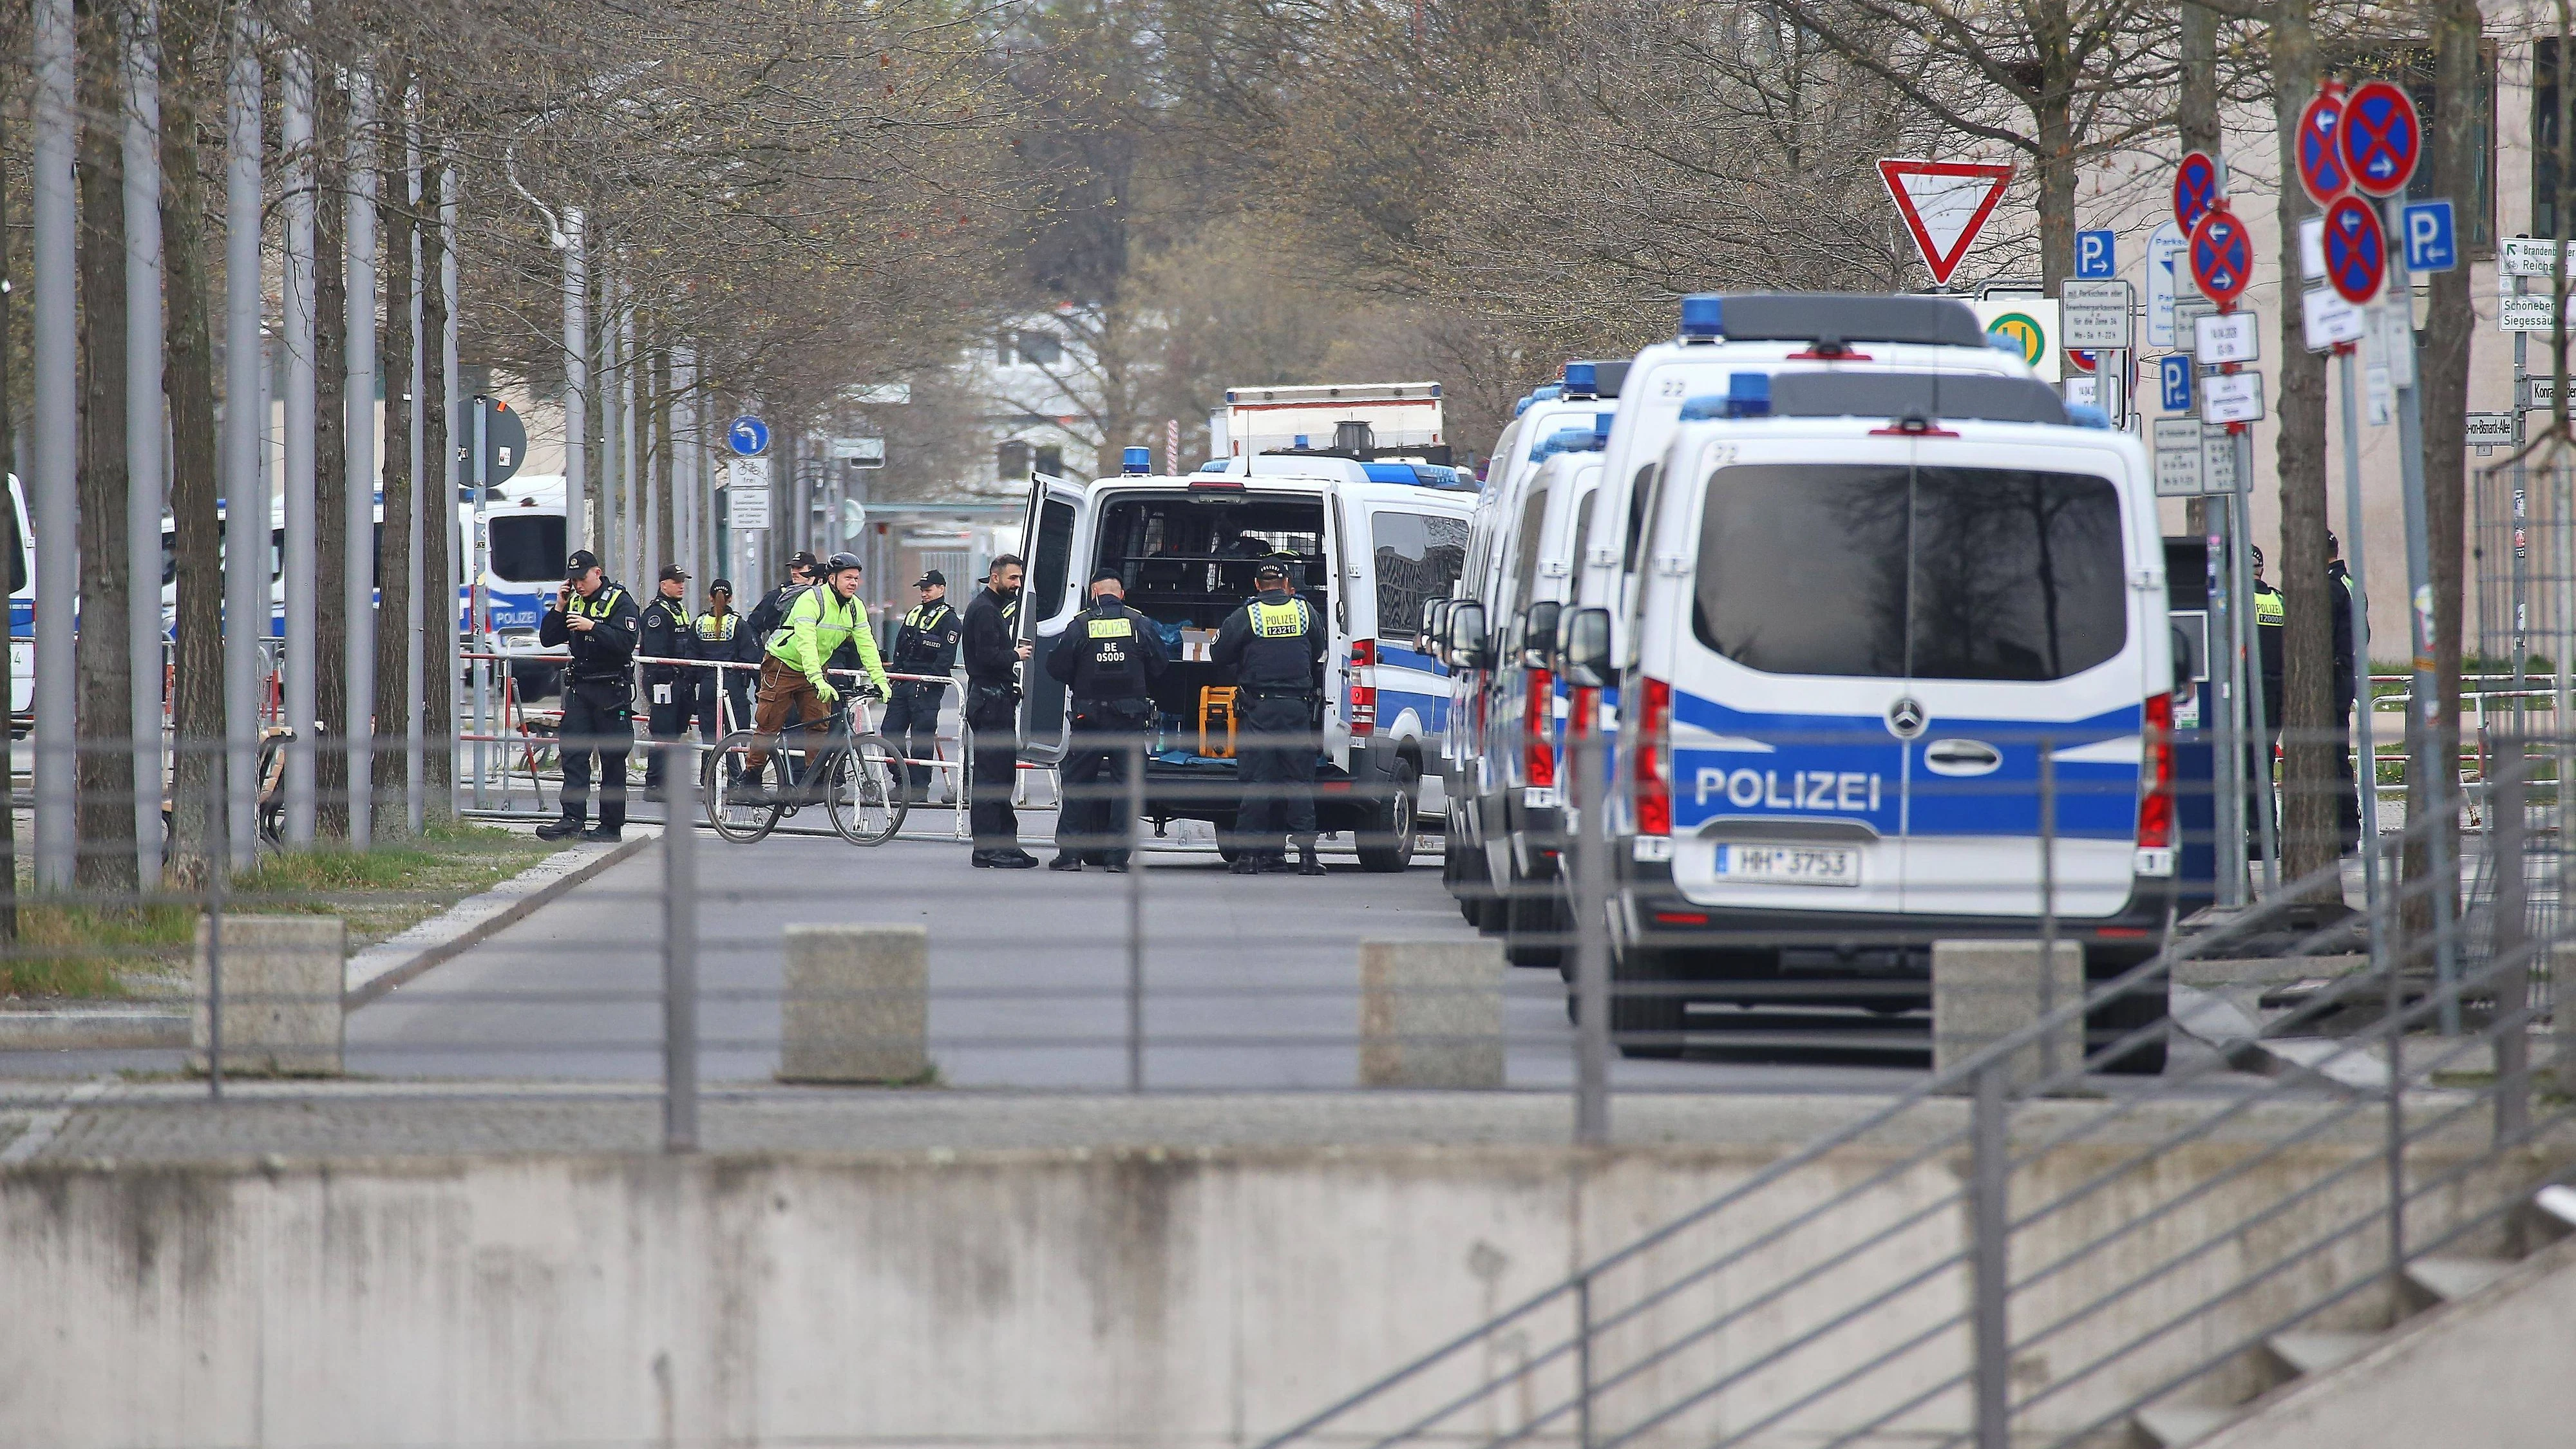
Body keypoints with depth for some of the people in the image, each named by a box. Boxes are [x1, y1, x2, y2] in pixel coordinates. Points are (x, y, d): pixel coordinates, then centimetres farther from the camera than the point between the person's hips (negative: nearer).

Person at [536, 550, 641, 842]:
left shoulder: (619, 601, -6)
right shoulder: (573, 601, 13)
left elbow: (626, 642, -19)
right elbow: (547, 640, 12)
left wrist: (592, 627, -26)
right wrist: (559, 608, 0)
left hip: (612, 689, -6)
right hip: (579, 688, 6)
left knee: (612, 758, 0)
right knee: (573, 753, -5)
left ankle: (611, 825, 5)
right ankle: (572, 820, -10)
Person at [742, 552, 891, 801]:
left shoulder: (855, 608, -4)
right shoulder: (811, 600, -25)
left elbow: (866, 646, -6)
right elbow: (806, 642, -36)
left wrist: (880, 681, -18)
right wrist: (818, 680, -47)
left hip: (815, 670, 6)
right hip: (783, 666, -6)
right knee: (769, 724, -4)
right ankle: (751, 776, 8)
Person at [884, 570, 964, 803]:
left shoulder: (949, 620, -4)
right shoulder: (914, 614, 18)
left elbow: (946, 658, -12)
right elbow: (900, 649, 22)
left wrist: (929, 683, -18)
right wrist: (896, 675, 11)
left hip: (927, 687, -8)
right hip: (904, 684, 8)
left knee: (922, 739, -6)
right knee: (890, 731, 3)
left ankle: (919, 790, -2)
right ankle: (903, 782, 13)